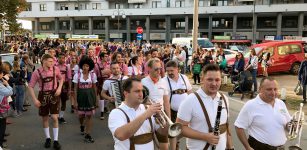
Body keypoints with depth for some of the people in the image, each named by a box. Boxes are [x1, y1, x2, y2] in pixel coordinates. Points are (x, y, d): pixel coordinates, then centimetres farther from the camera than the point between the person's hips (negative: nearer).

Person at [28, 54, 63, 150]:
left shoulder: (55, 69, -7)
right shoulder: (37, 72, -11)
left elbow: (61, 78, 12)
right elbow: (31, 86, -6)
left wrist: (59, 88, -5)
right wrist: (35, 99, -13)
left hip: (54, 95, 0)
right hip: (43, 96, 0)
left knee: (55, 118, -4)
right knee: (45, 118, 12)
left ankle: (56, 140, 7)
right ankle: (48, 138, 31)